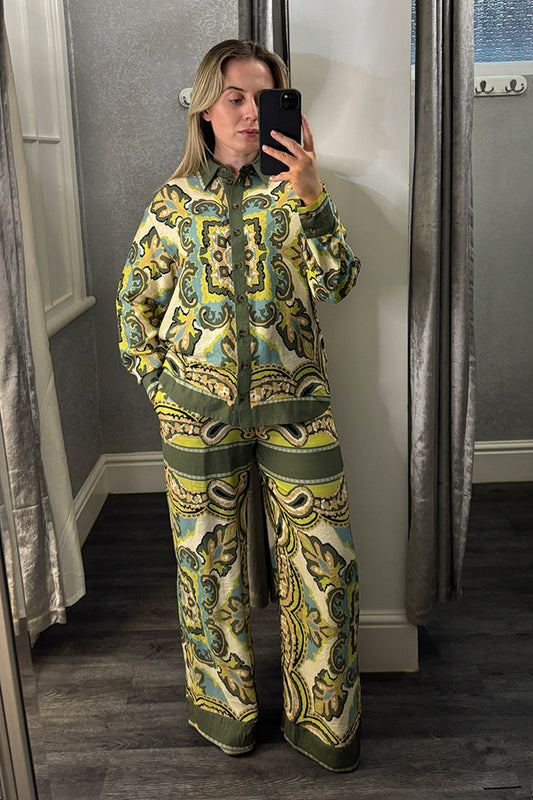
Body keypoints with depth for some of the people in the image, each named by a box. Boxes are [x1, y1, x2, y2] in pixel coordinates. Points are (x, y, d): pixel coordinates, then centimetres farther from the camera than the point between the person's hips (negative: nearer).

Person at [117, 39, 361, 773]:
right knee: (210, 561, 12)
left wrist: (310, 196, -21)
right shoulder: (174, 201, 4)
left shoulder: (293, 189, 5)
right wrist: (164, 387, 1)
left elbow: (337, 283, -9)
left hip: (294, 407, 0)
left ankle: (322, 717, 26)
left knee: (325, 563, 4)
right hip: (201, 412, 0)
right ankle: (223, 701, 35)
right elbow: (135, 306, 9)